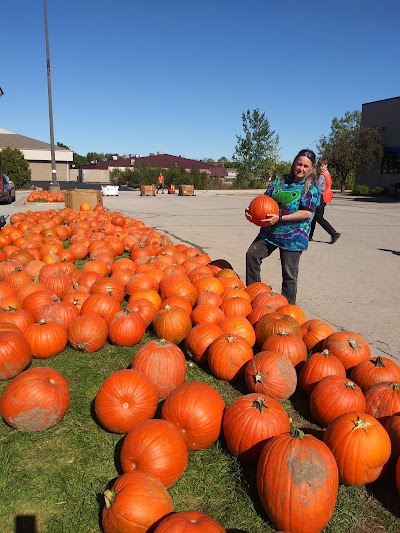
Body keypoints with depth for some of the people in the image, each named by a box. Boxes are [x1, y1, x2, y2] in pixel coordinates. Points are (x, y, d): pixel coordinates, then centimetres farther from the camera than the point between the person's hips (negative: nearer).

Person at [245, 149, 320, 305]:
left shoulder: (312, 186, -8)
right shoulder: (282, 180, 7)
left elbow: (307, 213, -18)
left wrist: (280, 218, -25)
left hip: (293, 237, -5)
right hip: (270, 231, 5)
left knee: (289, 274, 3)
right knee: (252, 254, 0)